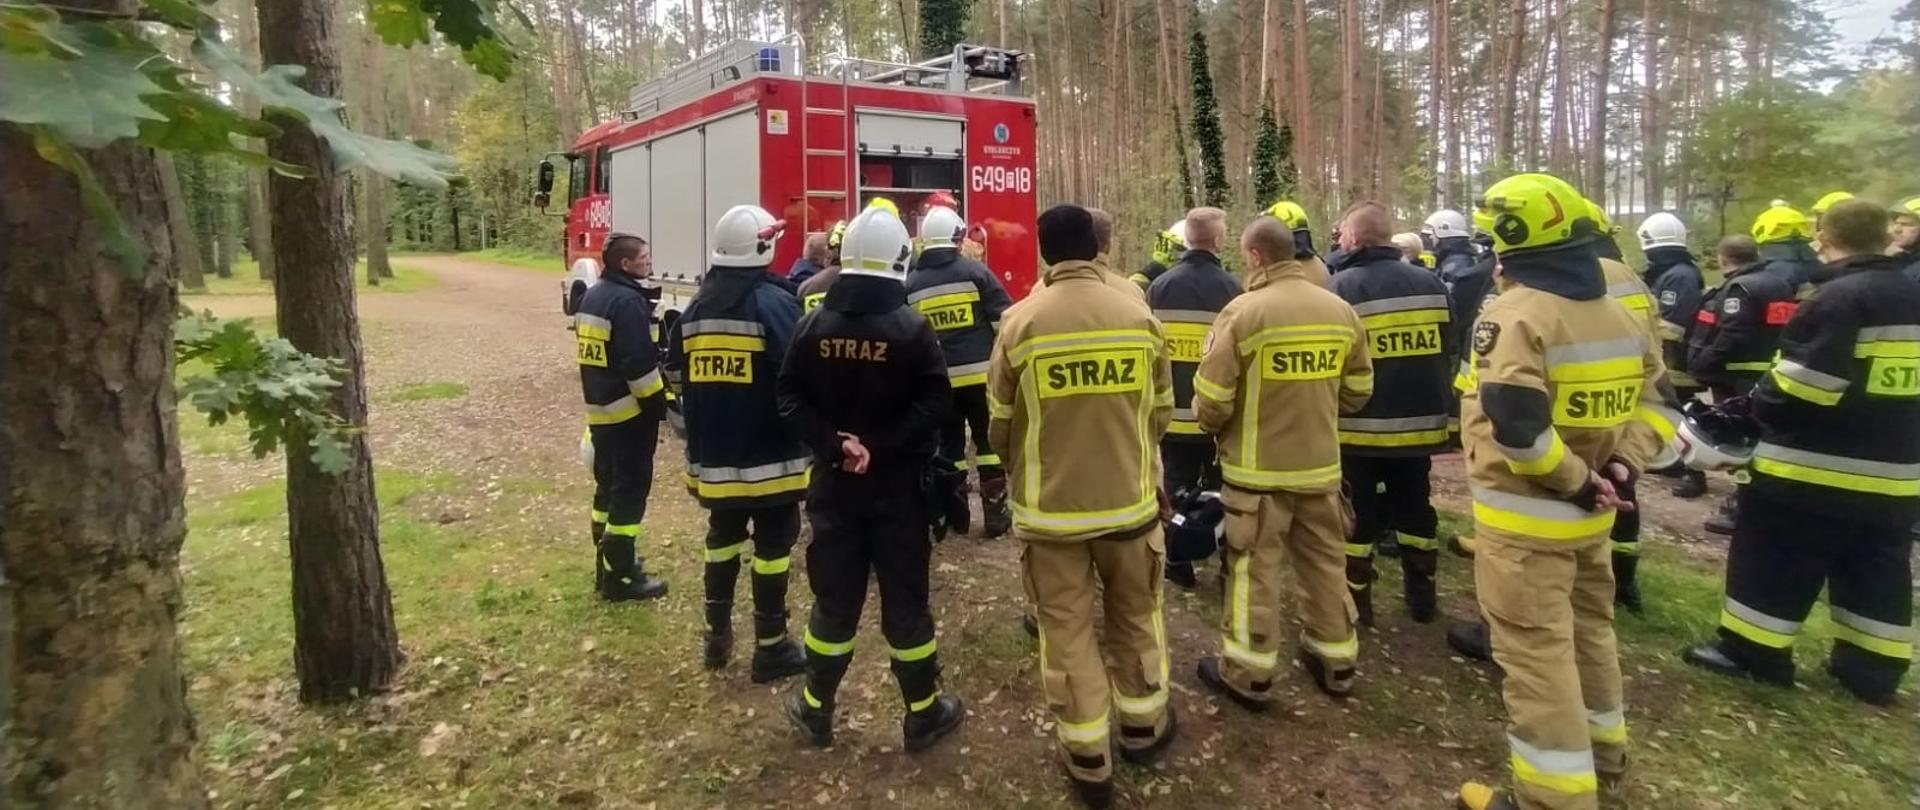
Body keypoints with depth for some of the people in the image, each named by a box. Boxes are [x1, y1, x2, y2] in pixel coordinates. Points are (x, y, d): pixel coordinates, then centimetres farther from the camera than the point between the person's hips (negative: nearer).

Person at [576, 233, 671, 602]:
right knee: (630, 490, -4)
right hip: (629, 412, -10)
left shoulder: (591, 296, 13)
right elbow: (639, 363, -23)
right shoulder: (627, 301, -18)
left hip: (599, 409, 10)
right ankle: (620, 577, 1)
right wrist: (657, 402, -14)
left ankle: (608, 564, 28)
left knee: (608, 486, 17)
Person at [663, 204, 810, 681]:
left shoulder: (695, 308, 7)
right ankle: (771, 649, 14)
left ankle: (717, 637, 30)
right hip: (770, 455, -6)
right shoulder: (775, 303, -13)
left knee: (722, 539, 20)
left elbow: (676, 376, 13)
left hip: (713, 455, 6)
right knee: (772, 546, 5)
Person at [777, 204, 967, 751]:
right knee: (905, 600, 7)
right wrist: (881, 447, -17)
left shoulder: (815, 325, -1)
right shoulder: (912, 329, -12)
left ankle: (816, 709, 26)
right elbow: (933, 405, -19)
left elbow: (790, 399, -3)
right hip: (897, 487, -3)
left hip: (833, 484, 3)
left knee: (834, 597, 14)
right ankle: (923, 714, 20)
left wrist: (834, 444, -9)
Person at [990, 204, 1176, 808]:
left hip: (1049, 507, -2)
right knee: (1135, 616, 22)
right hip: (1130, 500, 2)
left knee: (1066, 631, 12)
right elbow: (1160, 415, 4)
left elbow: (1001, 425, -3)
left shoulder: (1020, 322, -12)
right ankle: (1142, 728, 41)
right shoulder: (1140, 317, -6)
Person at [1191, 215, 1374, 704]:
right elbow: (1357, 392, 9)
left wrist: (1209, 422, 7)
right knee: (1324, 562, 18)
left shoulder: (1243, 312, -17)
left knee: (1255, 568, 6)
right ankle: (1335, 661, 33)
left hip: (1258, 468, -5)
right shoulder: (1341, 310, 0)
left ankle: (1248, 675, 17)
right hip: (1321, 464, 5)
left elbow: (1211, 400, -15)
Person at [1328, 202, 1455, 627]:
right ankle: (1422, 598, 28)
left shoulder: (1341, 287, -13)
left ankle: (1357, 602, 15)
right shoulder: (1431, 282, 3)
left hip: (1361, 425, -5)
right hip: (1419, 421, 5)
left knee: (1358, 515, 8)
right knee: (1416, 509, 18)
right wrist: (1434, 402, 19)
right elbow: (1448, 352, 9)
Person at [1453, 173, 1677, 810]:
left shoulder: (1515, 314, -20)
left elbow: (1515, 424, -30)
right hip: (1587, 510, 9)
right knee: (1588, 631, 24)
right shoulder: (1620, 314, 8)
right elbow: (1657, 398, 16)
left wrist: (1574, 480, -17)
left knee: (1536, 652, 0)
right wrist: (1621, 463, 6)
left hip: (1523, 516, -9)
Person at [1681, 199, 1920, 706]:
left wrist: (1758, 406, -7)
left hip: (1816, 464, -8)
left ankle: (1752, 651, 9)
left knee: (1776, 557, 2)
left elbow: (1807, 381, -22)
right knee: (1877, 570, 15)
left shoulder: (1838, 298, -16)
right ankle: (1873, 670, 22)